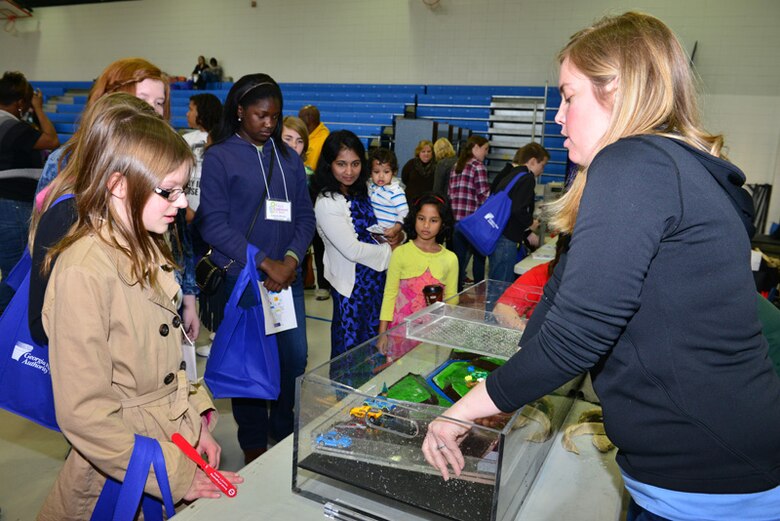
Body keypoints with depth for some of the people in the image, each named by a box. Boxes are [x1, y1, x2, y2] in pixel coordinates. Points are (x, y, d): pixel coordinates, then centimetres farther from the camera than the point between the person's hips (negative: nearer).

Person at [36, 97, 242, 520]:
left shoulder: (147, 250, 3)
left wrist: (198, 419, 0)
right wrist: (177, 476, -18)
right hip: (122, 483, -7)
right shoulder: (83, 272, -22)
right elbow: (84, 414, -21)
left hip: (178, 440, 7)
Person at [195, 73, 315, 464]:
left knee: (295, 359, 8)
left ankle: (287, 437, 31)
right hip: (238, 281, -4)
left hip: (286, 278, 4)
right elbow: (213, 223, -11)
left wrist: (292, 259, -11)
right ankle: (254, 446, 27)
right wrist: (266, 263, -16)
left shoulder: (288, 157, 10)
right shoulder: (219, 158, -4)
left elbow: (305, 215, 8)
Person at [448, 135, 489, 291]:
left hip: (456, 219, 7)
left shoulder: (456, 167, 14)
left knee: (459, 259, 12)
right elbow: (484, 195, -13)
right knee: (479, 257, 7)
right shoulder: (478, 167, -9)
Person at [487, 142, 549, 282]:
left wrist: (528, 235, 22)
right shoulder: (527, 179, -10)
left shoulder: (508, 175, 18)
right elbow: (518, 211, -22)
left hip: (495, 235, 9)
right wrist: (530, 224, -1)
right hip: (506, 240, -9)